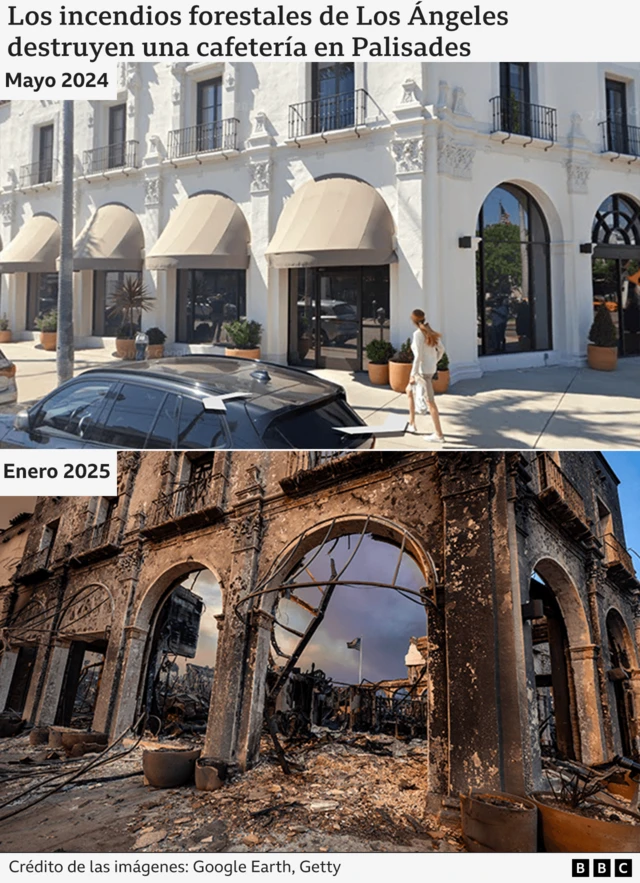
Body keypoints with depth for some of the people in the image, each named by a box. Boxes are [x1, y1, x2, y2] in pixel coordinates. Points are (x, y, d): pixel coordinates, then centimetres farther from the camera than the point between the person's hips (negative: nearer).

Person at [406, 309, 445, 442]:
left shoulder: (418, 334, -20)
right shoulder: (431, 332, 6)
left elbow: (418, 356, -24)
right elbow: (441, 350, 13)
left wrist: (412, 375, -19)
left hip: (422, 370, -9)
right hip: (430, 369, 9)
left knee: (430, 402, -3)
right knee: (409, 391, 25)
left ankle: (439, 434, 2)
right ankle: (412, 424, 30)